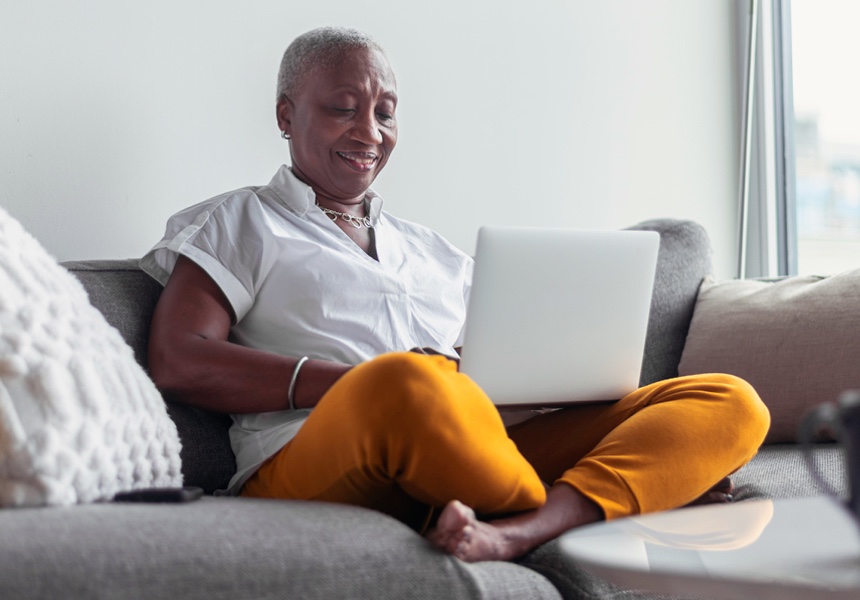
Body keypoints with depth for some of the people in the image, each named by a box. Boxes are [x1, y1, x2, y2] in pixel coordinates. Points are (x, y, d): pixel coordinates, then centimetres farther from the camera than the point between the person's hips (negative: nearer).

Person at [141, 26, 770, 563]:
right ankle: (572, 519, -14)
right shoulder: (235, 224, 19)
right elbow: (178, 363, 1)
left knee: (729, 400, -12)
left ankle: (512, 534, -39)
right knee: (409, 386, -42)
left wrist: (678, 454, 5)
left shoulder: (433, 250, 32)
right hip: (312, 472, -6)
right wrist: (362, 385, -13)